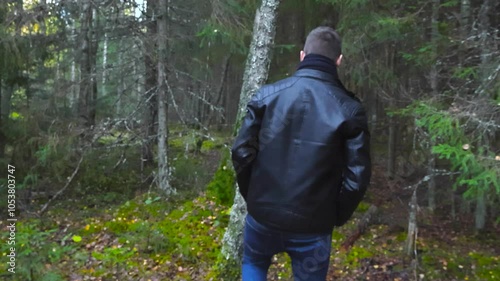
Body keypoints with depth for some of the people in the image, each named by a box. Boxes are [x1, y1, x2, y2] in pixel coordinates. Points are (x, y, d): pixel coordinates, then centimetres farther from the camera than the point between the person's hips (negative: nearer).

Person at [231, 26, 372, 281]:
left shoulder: (267, 95, -6)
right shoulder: (349, 109, -9)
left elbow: (242, 152, -7)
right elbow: (357, 176, -11)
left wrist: (252, 197, 9)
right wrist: (337, 216, 6)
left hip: (263, 214, 2)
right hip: (312, 225, -1)